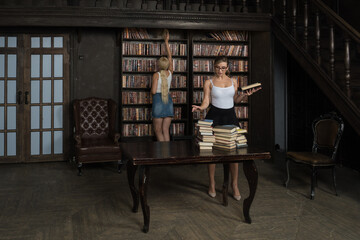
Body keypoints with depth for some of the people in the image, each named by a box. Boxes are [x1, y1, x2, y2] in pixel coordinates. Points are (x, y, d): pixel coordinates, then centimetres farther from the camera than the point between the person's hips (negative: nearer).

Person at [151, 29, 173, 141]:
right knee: (166, 130, 7)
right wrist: (166, 41, 24)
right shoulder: (170, 73, 6)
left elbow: (153, 91, -13)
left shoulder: (156, 75, -7)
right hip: (169, 101, 4)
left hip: (158, 100, -4)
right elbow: (170, 57, 17)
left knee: (158, 130, 4)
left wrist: (151, 90, 11)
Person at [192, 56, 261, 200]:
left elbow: (235, 100, 15)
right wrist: (200, 107, -24)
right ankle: (212, 183, 16)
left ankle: (234, 184, 12)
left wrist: (245, 95, -2)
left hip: (230, 116, 2)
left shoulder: (233, 82, 10)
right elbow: (206, 101, -3)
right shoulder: (209, 82, 2)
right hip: (214, 116, -2)